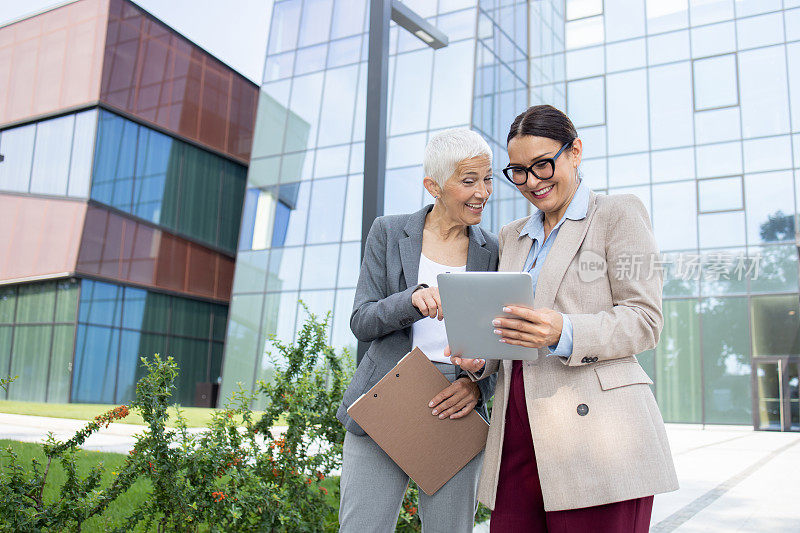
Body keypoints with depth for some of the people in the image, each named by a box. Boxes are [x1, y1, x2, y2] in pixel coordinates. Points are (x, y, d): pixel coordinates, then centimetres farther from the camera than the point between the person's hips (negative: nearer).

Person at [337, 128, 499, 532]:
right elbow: (361, 322, -1)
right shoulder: (388, 233, 4)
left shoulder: (493, 252, 8)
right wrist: (413, 299, -20)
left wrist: (478, 385, -10)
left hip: (453, 414, 2)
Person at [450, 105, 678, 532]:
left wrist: (565, 333, -20)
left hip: (595, 430, -5)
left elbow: (644, 320, -4)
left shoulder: (618, 214, 5)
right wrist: (480, 359, 2)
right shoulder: (511, 236, 23)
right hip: (518, 433, 5)